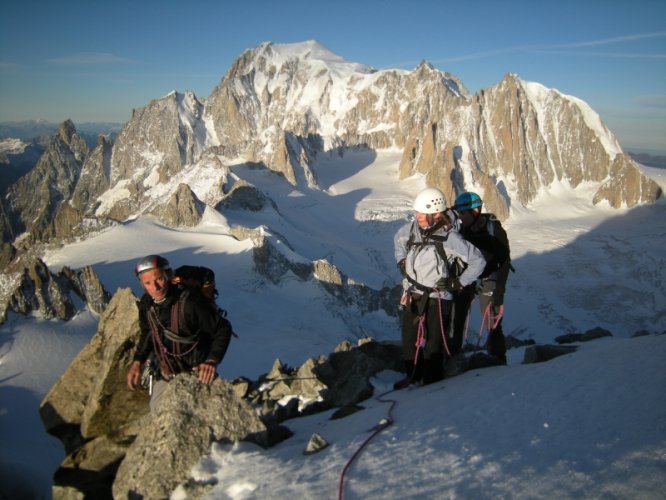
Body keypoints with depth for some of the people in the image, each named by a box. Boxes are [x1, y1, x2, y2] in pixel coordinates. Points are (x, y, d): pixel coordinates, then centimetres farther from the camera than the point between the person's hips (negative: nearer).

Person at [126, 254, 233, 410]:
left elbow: (223, 328, -22)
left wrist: (212, 361, -33)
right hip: (165, 375, 6)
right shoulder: (146, 304, -9)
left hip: (195, 373, -5)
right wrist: (137, 361, 1)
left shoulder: (189, 302, -29)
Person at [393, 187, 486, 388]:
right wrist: (402, 262, 13)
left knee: (433, 345, 3)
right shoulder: (411, 229, -2)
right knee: (409, 339, 14)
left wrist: (459, 283, -10)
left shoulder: (449, 238, -18)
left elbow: (478, 261, -10)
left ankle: (432, 385, 19)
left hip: (437, 298, -5)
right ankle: (412, 377, 35)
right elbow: (398, 239, 23)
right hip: (411, 295, 6)